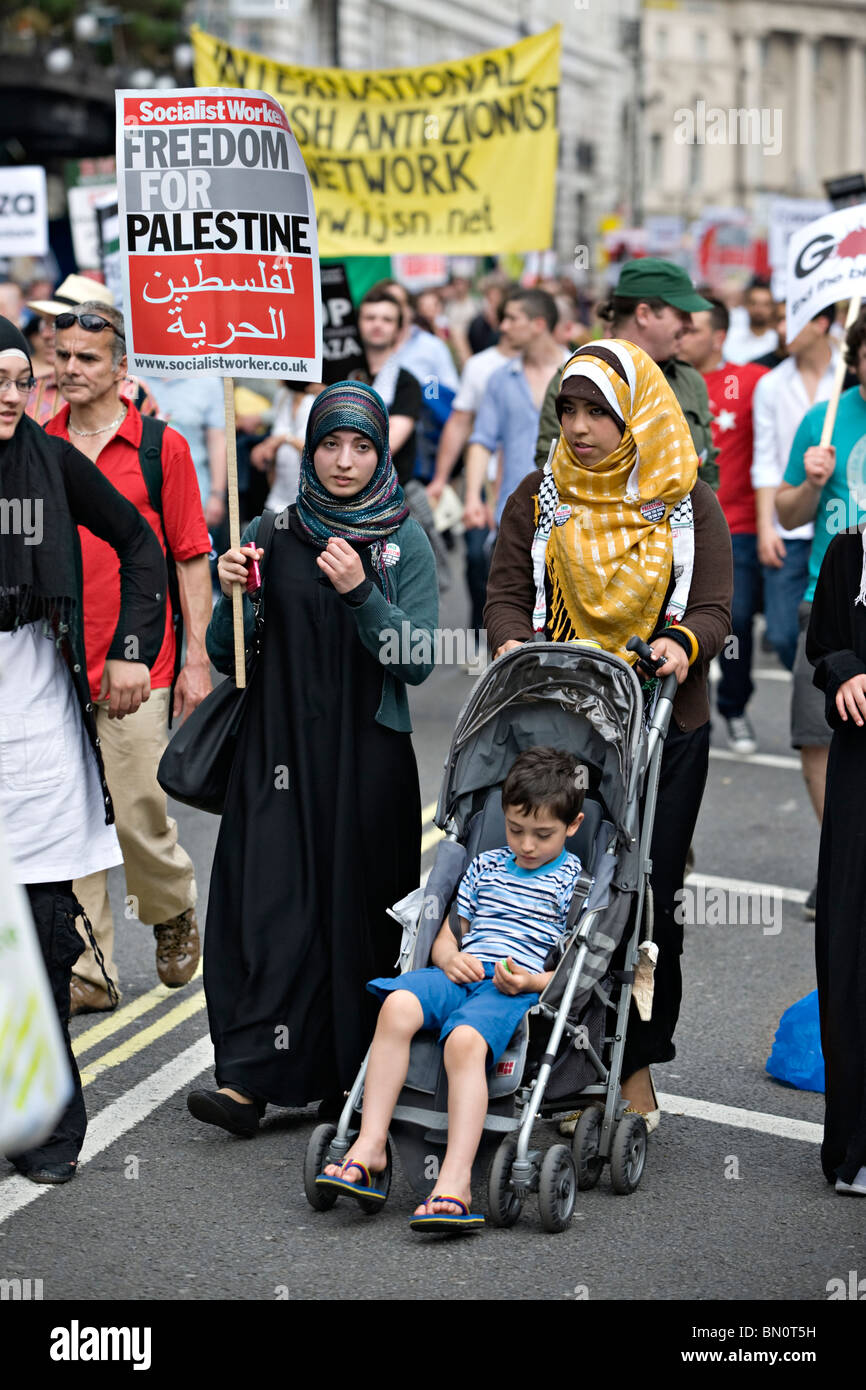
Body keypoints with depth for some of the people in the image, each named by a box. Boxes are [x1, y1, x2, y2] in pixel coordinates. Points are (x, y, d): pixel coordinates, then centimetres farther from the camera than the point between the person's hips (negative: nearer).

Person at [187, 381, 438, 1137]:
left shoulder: (406, 543, 2)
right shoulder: (270, 534, 6)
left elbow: (417, 661, -7)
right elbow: (225, 656, 7)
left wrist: (360, 592, -20)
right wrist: (232, 593, -12)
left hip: (370, 756, -1)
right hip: (280, 747, 1)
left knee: (357, 905, 1)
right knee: (272, 901, -6)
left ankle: (355, 1078, 13)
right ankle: (252, 1078, -8)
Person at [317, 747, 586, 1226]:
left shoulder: (574, 883, 9)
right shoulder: (486, 866, 25)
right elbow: (448, 930, 26)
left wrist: (531, 981, -15)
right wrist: (449, 957, 2)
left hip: (515, 989, -4)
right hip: (461, 973, 5)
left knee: (465, 1040, -37)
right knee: (397, 1007, -29)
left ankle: (455, 1181, -44)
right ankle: (369, 1146, -30)